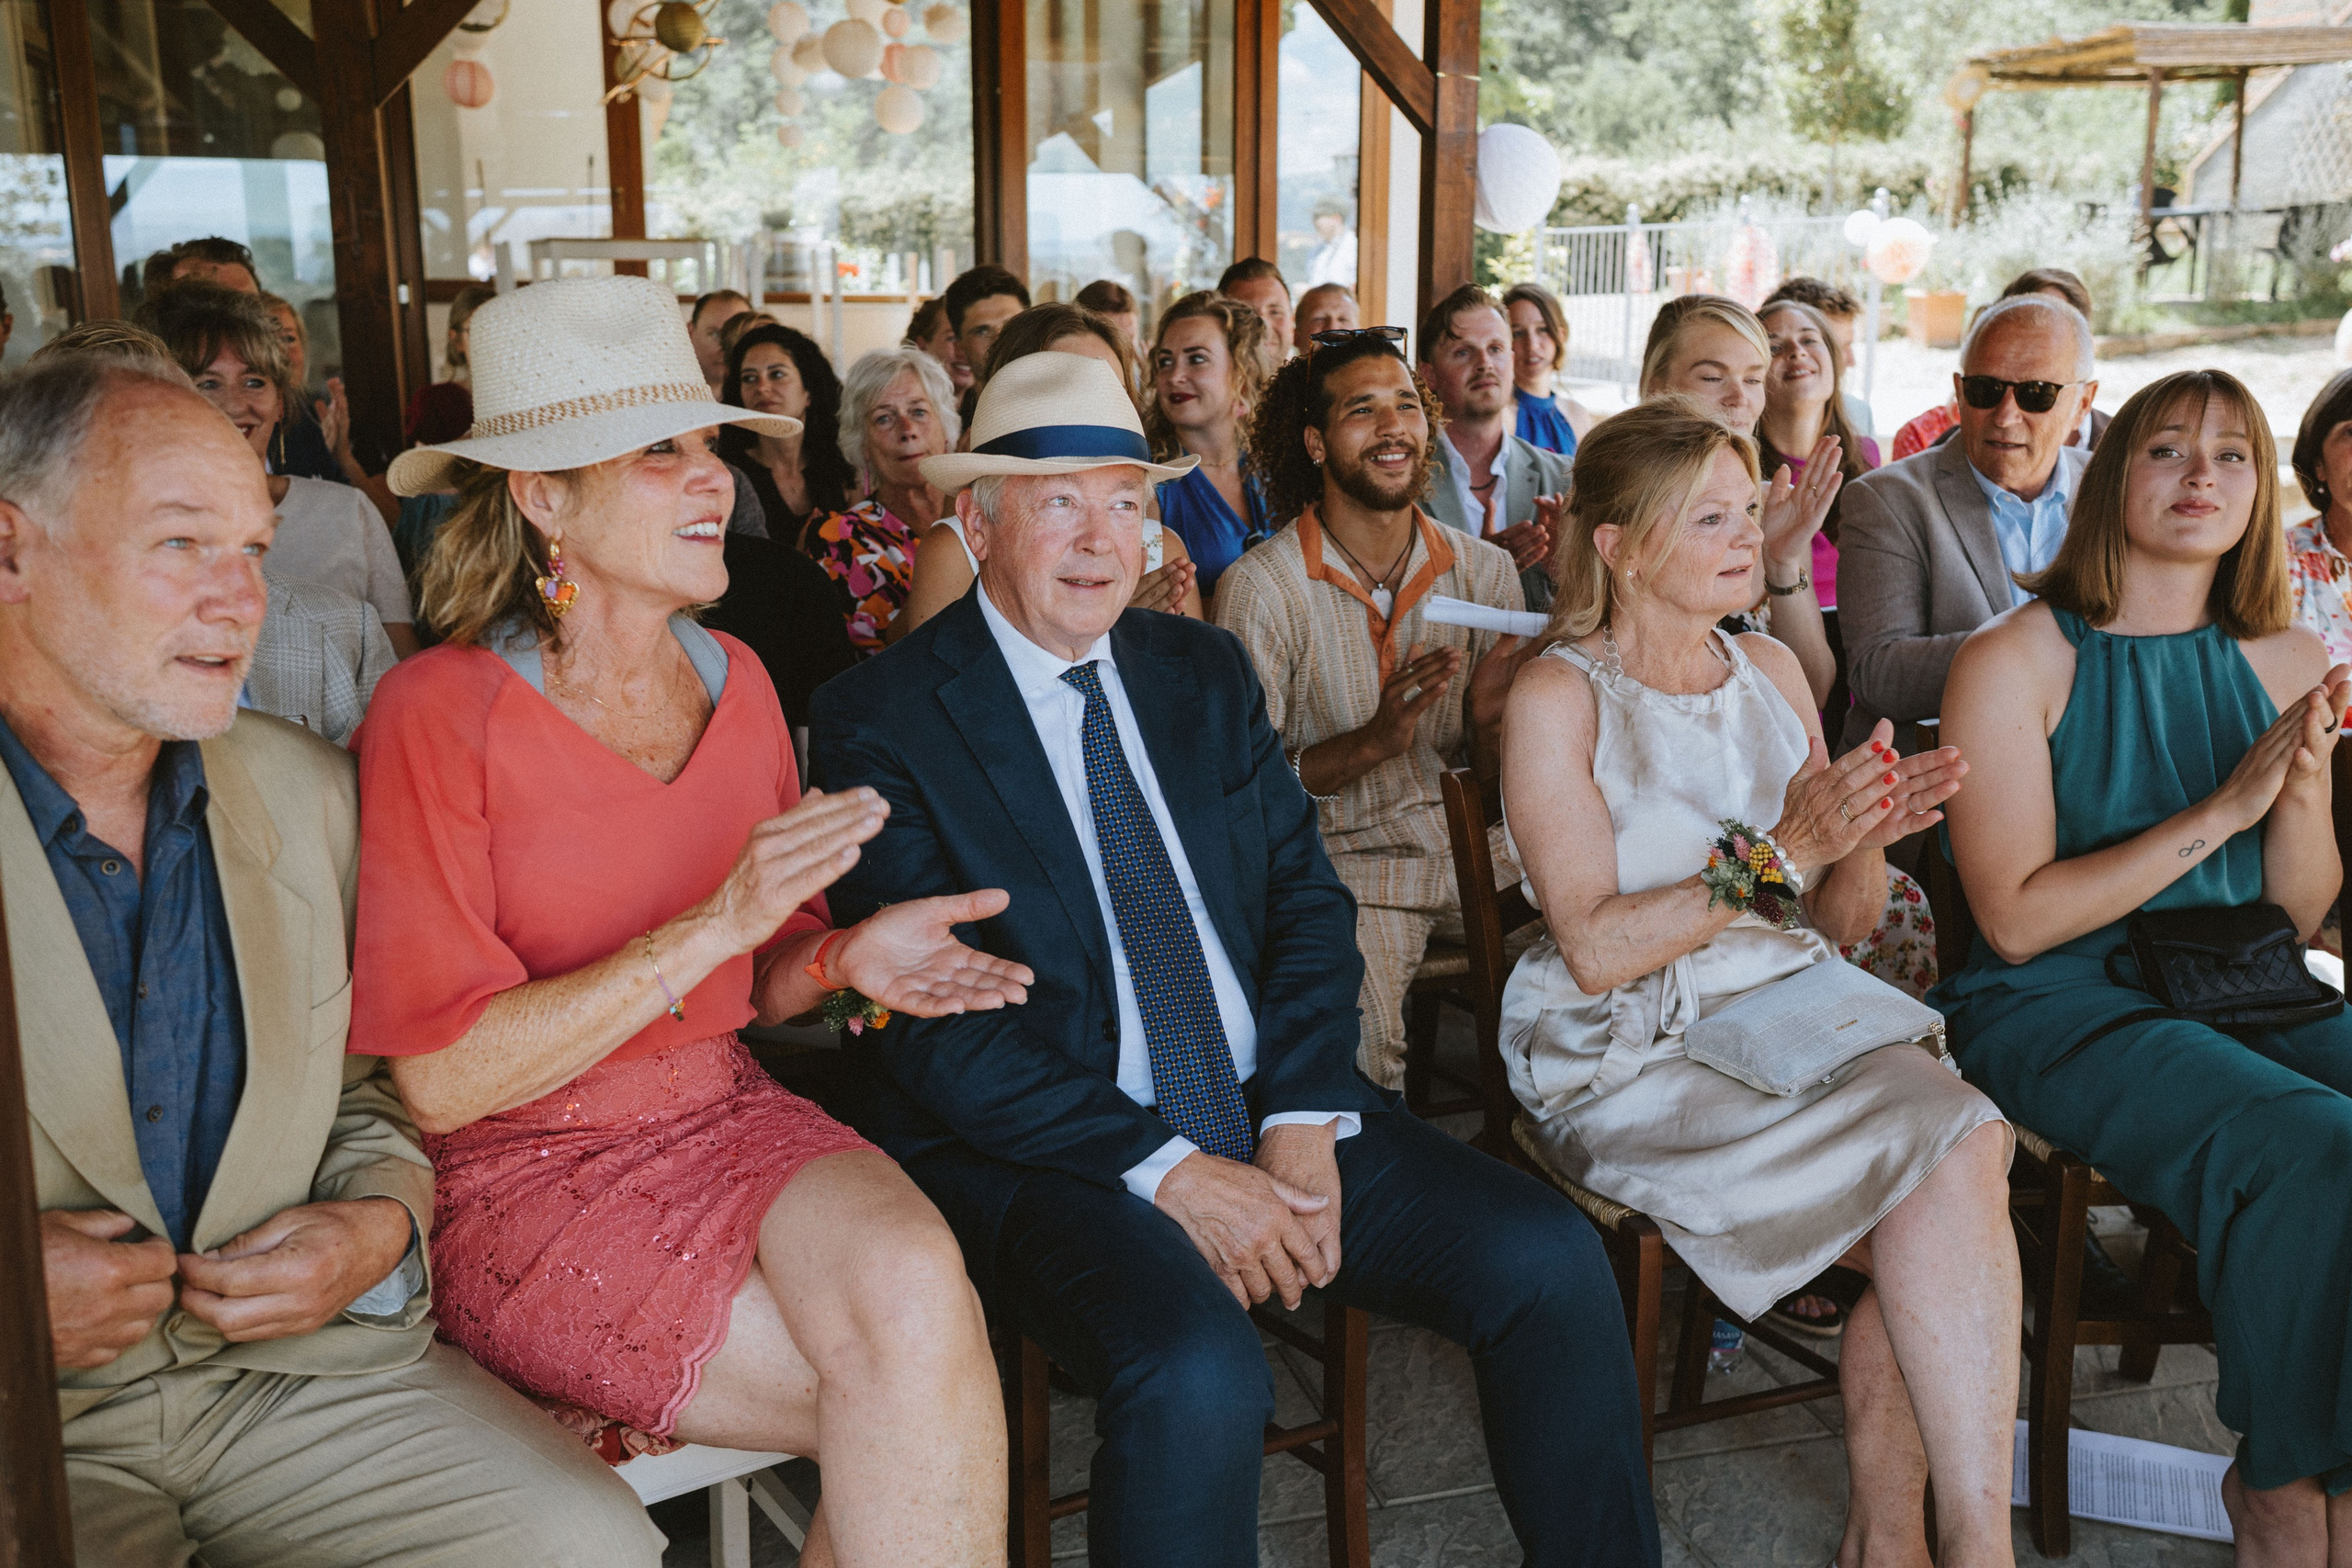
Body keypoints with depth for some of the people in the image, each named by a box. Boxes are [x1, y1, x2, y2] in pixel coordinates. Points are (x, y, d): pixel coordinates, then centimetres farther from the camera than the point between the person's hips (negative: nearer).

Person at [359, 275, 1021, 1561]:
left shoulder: (734, 681, 6)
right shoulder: (439, 715, -12)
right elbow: (439, 1081, -16)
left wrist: (842, 959, -7)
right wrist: (714, 925, -22)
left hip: (731, 1121, 5)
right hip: (527, 1178, -5)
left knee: (914, 1286, -27)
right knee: (929, 1409, -22)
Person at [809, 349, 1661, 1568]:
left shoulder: (1206, 671, 12)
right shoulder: (881, 720, -6)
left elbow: (1306, 898, 9)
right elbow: (927, 1020, -13)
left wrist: (1306, 1121, -8)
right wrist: (1162, 1170, -18)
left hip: (1271, 1114, 6)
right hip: (1037, 1149, -5)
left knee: (1549, 1260, -12)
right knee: (1196, 1368, -32)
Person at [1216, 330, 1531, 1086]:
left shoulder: (1485, 570, 6)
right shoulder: (1262, 586, -9)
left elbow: (1499, 779, 11)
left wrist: (1486, 718, -13)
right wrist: (1372, 742, -23)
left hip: (1472, 849, 5)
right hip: (1340, 860, -5)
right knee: (1357, 1054, -30)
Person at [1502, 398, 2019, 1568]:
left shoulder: (1771, 671, 13)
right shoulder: (1557, 696, -6)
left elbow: (1842, 923, 14)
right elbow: (1595, 949, -13)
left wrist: (1863, 839, -8)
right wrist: (1779, 854, -20)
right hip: (1631, 1061, -5)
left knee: (1957, 1153, -24)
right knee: (1951, 1163, -24)